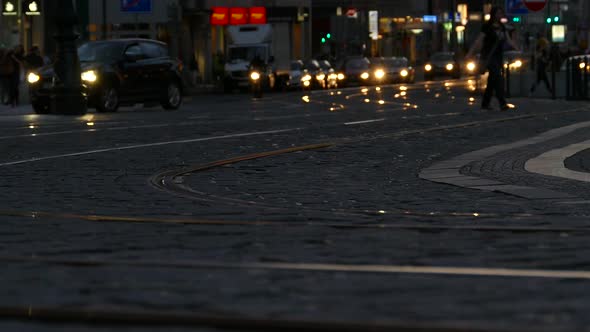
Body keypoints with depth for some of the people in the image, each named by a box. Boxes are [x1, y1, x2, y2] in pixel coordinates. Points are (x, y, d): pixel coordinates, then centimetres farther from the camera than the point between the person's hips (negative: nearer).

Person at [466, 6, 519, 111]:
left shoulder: (502, 27, 11)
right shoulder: (487, 27, -9)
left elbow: (509, 40, 11)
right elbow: (478, 41, -10)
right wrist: (470, 54, -14)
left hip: (498, 56, 7)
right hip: (489, 56, -7)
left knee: (492, 81, 9)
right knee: (498, 79, -18)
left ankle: (485, 104, 18)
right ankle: (502, 104, -24)